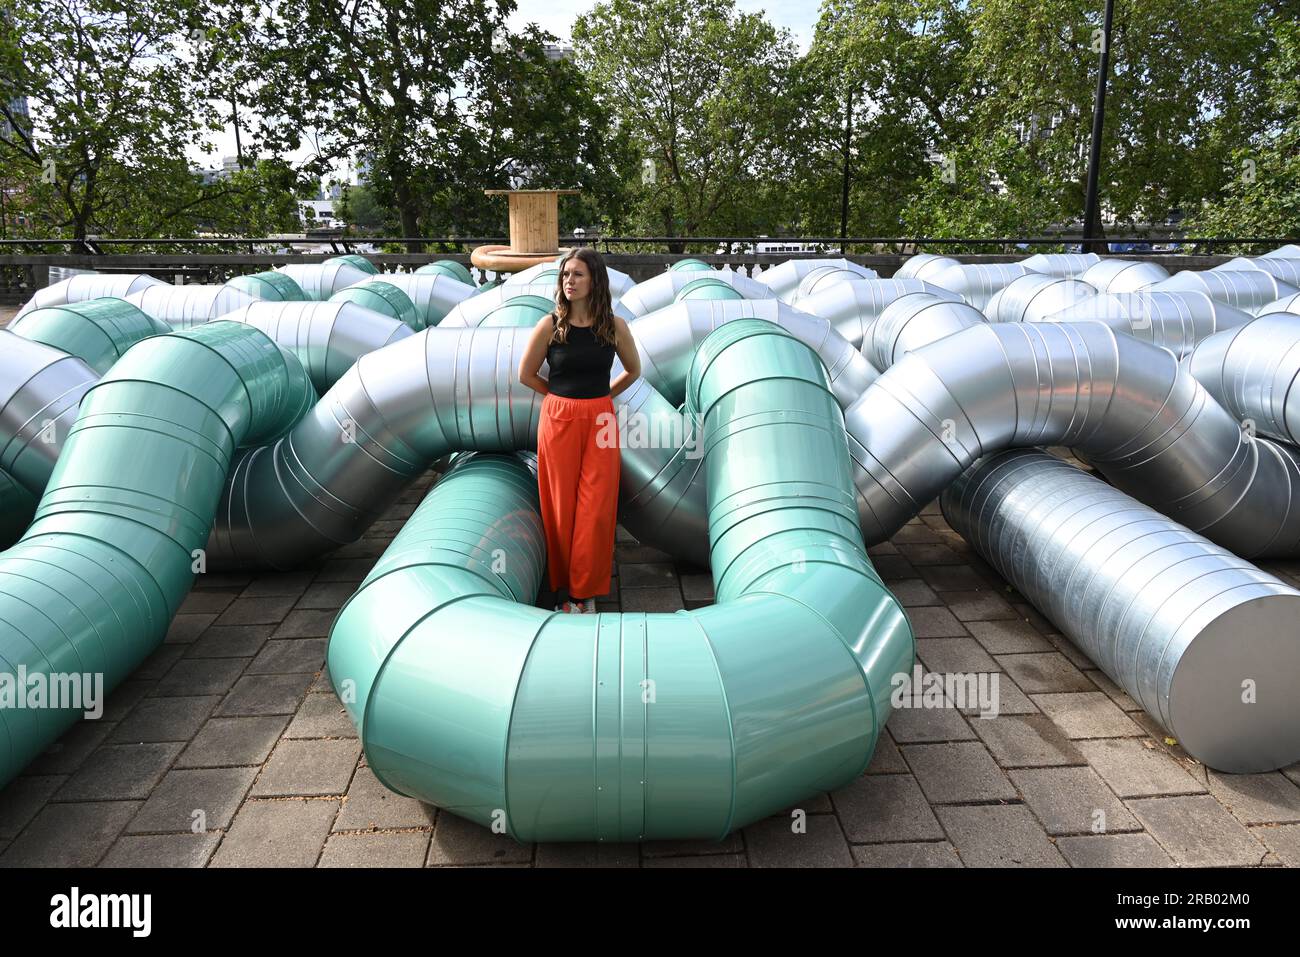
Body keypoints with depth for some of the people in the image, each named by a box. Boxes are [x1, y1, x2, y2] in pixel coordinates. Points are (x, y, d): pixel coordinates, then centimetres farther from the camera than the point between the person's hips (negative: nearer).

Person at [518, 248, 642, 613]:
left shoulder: (615, 326, -2)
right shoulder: (549, 325, -5)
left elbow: (633, 370, 14)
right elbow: (526, 374, 6)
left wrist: (601, 396, 12)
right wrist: (563, 396, 11)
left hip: (599, 422, 1)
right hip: (559, 422, -1)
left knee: (595, 510, 0)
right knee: (562, 507, 6)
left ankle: (586, 591, 12)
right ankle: (564, 586, 21)